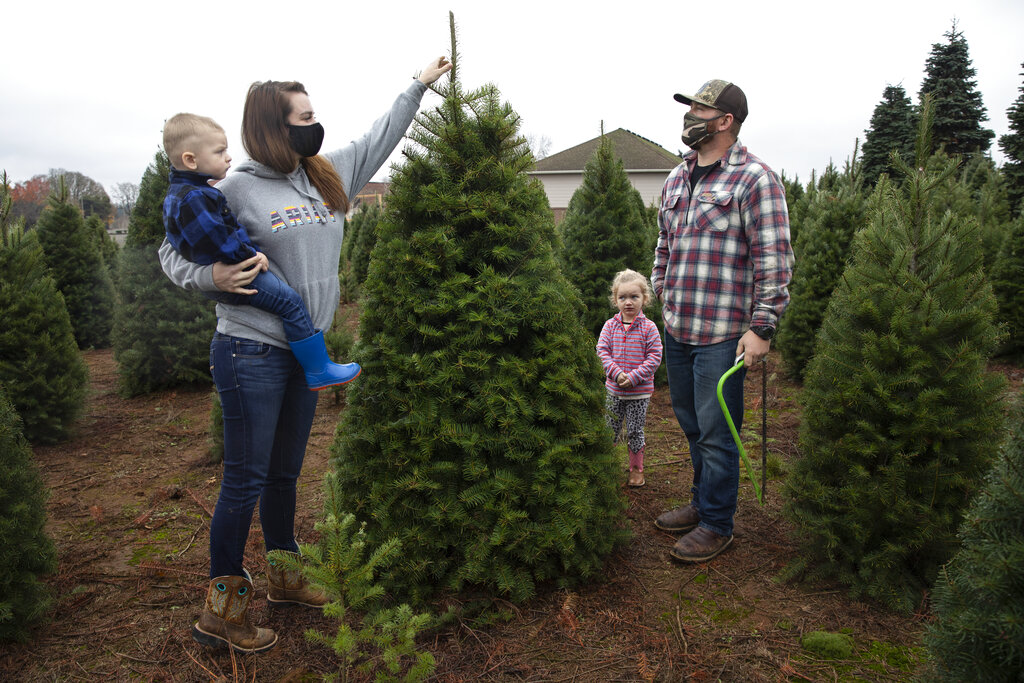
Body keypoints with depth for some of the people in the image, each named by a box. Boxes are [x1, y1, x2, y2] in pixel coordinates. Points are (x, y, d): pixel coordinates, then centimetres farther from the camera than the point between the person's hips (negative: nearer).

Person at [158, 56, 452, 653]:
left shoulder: (330, 175, 9)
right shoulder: (239, 188, -9)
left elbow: (379, 139, 23)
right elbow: (175, 251, -1)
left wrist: (419, 87, 28)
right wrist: (211, 276, -21)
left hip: (305, 352, 7)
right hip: (251, 352, -6)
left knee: (285, 474, 19)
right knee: (246, 480, 0)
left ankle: (284, 578, 36)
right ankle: (222, 609, 16)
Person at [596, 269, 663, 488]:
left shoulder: (648, 328, -8)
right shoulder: (610, 326, -1)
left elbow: (654, 358, -10)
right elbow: (602, 351, -3)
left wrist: (633, 377, -18)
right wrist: (616, 372, -17)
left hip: (640, 391, -2)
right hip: (614, 389, 2)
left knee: (635, 431, 7)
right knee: (610, 429, 10)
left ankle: (636, 468, 24)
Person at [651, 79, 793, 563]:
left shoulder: (755, 180, -9)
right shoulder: (676, 179, 14)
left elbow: (774, 260, -12)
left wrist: (761, 327, -16)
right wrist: (660, 297, 19)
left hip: (722, 333, -7)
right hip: (676, 329, 7)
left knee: (715, 432, 1)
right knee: (691, 425, 18)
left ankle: (717, 524, 18)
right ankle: (702, 502, 36)